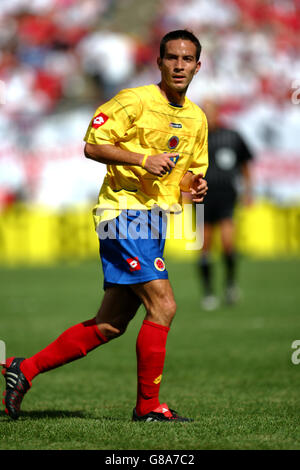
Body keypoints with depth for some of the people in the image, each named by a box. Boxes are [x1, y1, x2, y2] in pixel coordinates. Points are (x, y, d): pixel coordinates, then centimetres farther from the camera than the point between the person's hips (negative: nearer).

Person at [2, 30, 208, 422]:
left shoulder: (197, 118, 15)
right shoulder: (135, 101, -7)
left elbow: (193, 171, 27)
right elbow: (92, 146, -10)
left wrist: (196, 185, 4)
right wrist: (143, 159, -20)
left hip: (154, 220, 8)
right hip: (125, 213, -8)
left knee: (111, 324, 7)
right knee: (163, 305, -15)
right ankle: (148, 405, -5)